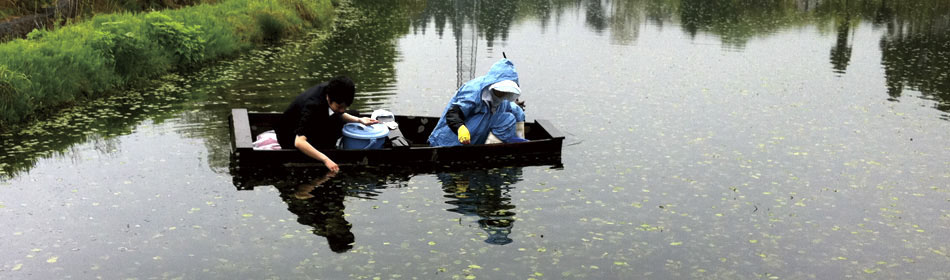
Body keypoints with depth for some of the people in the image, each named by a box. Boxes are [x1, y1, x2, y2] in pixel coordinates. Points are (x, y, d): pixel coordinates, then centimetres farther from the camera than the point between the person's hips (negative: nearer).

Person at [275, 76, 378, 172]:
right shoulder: (313, 105, -38)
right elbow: (299, 142, -47)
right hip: (291, 137, -7)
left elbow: (339, 114, 6)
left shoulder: (330, 90, -16)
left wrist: (358, 120, -11)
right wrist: (325, 160, -55)